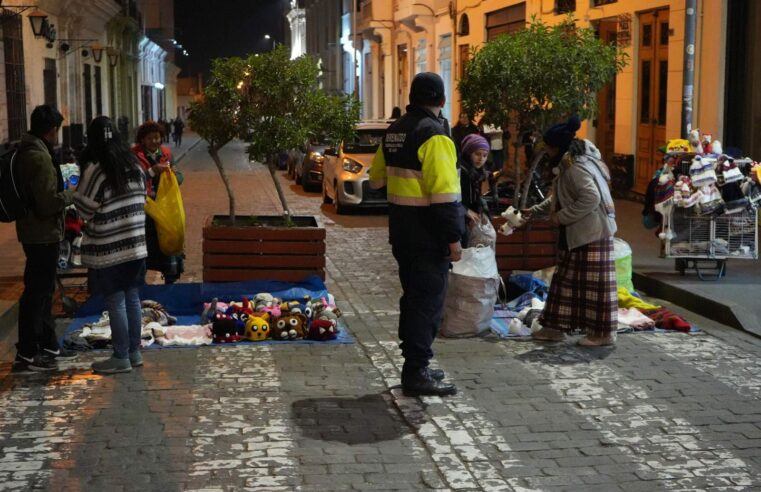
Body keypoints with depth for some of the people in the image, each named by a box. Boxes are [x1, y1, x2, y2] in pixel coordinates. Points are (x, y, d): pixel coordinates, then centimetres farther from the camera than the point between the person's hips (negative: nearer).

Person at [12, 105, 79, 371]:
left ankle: (48, 344, 30)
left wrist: (64, 192, 15)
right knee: (36, 292, -3)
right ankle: (26, 353, 4)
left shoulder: (26, 152, 10)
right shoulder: (40, 158, -21)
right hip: (42, 234, -10)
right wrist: (72, 193, -8)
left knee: (44, 290, 18)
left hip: (35, 233, 10)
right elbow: (49, 202, -23)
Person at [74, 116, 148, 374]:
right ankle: (134, 352, 21)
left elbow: (85, 209, -8)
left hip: (108, 249, -6)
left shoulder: (95, 170, -15)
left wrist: (75, 194, 10)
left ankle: (121, 357, 6)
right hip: (135, 245, 6)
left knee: (116, 303, 0)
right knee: (132, 299, 13)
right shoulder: (134, 165, 5)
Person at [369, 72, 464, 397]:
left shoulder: (394, 131, 9)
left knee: (412, 297, 17)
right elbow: (443, 193, -23)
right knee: (428, 301, -3)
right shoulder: (433, 135, -18)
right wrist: (454, 238, -18)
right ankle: (416, 374, 0)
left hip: (401, 232, 9)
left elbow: (377, 178, 19)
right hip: (428, 235, -9)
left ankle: (415, 365, 27)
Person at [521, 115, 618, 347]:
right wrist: (536, 210, 22)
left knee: (594, 282, -4)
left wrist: (562, 217, -22)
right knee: (566, 279, 13)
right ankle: (556, 326, 19)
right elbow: (559, 197, 25)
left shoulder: (577, 167, -19)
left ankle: (604, 333, 4)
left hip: (592, 233, -11)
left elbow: (591, 198, -29)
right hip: (577, 234, 11)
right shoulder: (569, 164, 14)